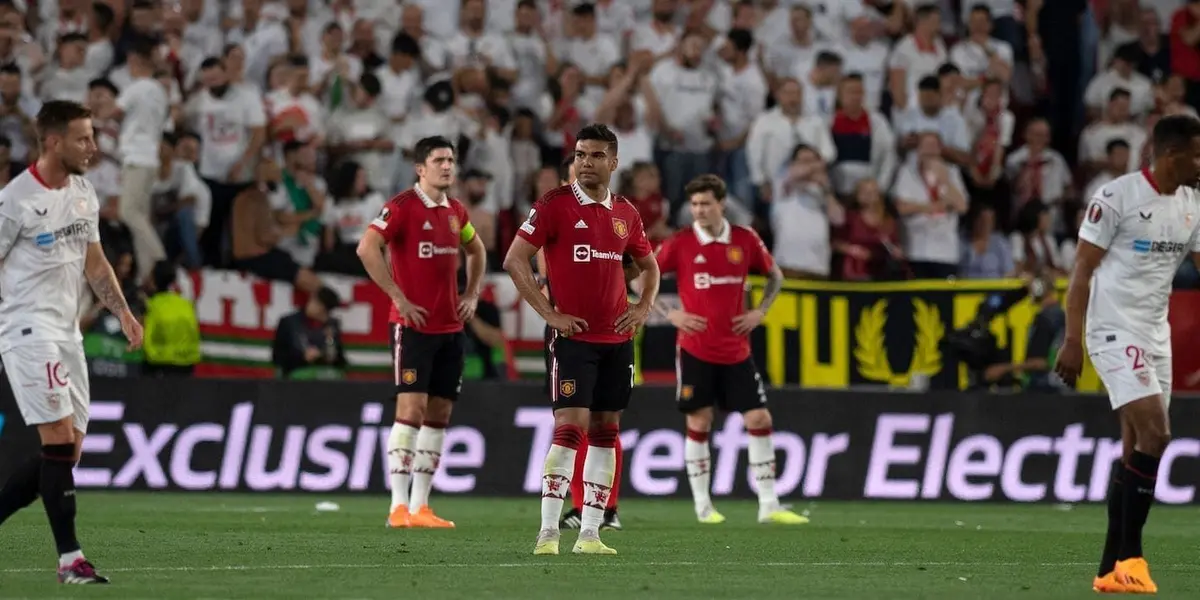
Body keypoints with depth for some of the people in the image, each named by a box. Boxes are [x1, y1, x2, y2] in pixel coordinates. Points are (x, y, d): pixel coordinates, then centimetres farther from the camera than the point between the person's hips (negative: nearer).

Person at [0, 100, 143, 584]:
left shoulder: (84, 195, 11)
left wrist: (122, 311, 7)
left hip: (67, 332, 8)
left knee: (68, 450, 4)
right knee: (60, 439, -15)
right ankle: (70, 557, -14)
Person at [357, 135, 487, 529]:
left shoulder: (455, 211, 13)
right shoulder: (402, 207, -9)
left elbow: (476, 251, 30)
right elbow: (367, 249, -20)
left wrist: (472, 295, 16)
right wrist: (398, 297, -19)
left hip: (451, 327, 7)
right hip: (413, 326, -7)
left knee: (439, 415, 6)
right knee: (411, 409, -12)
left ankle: (420, 505, 10)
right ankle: (399, 506, -12)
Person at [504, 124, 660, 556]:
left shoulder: (625, 213, 10)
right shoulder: (555, 205, -6)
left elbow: (649, 265, 25)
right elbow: (514, 260, -9)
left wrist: (643, 307, 8)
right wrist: (550, 313, -12)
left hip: (617, 338, 6)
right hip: (574, 337, -6)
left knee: (605, 430, 6)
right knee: (570, 427, -14)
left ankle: (589, 533, 11)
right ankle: (548, 533, -12)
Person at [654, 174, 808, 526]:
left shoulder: (745, 240, 1)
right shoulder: (680, 243, -6)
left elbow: (775, 276, 17)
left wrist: (760, 312, 3)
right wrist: (670, 314, -9)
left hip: (736, 350, 2)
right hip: (695, 350, -2)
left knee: (759, 421, -1)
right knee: (699, 424, 0)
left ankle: (769, 506, 4)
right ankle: (702, 506, 11)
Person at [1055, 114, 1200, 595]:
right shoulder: (1117, 196, -11)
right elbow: (1082, 270, -9)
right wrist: (1072, 341, -12)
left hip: (1156, 335, 7)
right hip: (1116, 332, -7)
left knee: (1137, 450, 5)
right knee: (1155, 433, -19)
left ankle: (1112, 570, 9)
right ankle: (1130, 557, -12)